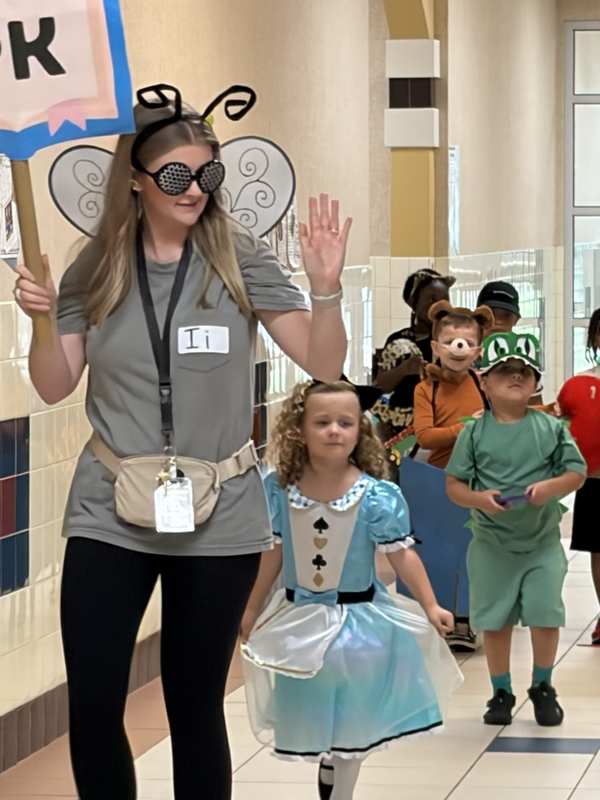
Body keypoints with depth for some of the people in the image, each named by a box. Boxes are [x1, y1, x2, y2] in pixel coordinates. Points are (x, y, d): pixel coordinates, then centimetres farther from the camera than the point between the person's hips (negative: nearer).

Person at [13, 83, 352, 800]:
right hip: (110, 517, 1)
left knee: (195, 708, 7)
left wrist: (326, 288, -24)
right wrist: (44, 319, -14)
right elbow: (55, 388, 4)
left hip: (218, 522, -1)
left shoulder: (240, 262, -5)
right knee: (92, 708, -1)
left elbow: (324, 364, -6)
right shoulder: (96, 270, 0)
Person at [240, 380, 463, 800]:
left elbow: (402, 554, -12)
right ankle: (326, 766, 40)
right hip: (300, 619, 2)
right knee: (307, 714, 14)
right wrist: (252, 610, 8)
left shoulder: (377, 496, -17)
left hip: (357, 620, -2)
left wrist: (431, 606, -19)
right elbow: (272, 553, 2)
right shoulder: (278, 490, -10)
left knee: (352, 720, 10)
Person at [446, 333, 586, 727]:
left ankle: (543, 688, 20)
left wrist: (550, 487, -21)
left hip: (543, 542, 0)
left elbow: (577, 473, -1)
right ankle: (502, 693, 21)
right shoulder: (475, 433, -3)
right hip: (492, 544, 0)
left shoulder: (551, 428, -2)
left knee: (546, 616, -1)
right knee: (495, 621, 7)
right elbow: (454, 485, -1)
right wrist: (479, 498, -22)